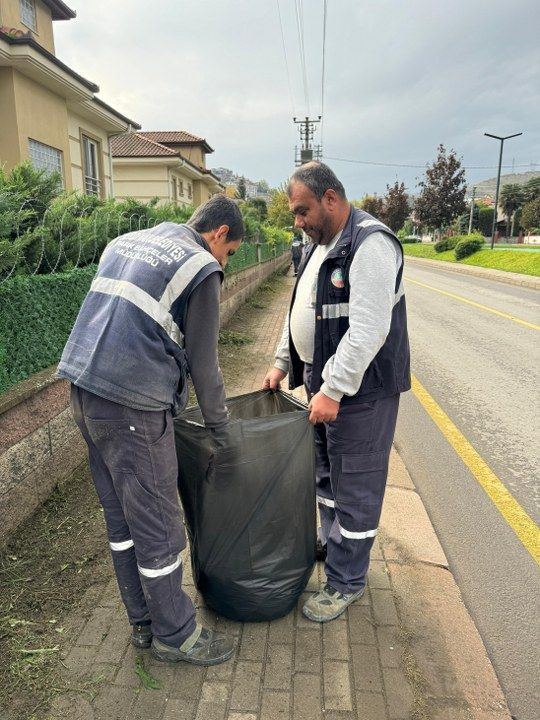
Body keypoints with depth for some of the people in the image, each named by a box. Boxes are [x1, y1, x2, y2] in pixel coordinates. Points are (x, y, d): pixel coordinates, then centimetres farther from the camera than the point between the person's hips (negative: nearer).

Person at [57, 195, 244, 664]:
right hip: (131, 404, -9)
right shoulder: (201, 267, -5)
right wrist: (220, 429, 9)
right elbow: (204, 363, -4)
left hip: (84, 388, 9)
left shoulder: (126, 243, 19)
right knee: (158, 527, 7)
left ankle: (144, 621, 35)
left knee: (121, 518, 19)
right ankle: (175, 635, 26)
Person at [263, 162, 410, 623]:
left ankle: (346, 581, 20)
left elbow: (368, 329, -26)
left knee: (355, 484, 3)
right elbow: (301, 311, 19)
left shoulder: (370, 245, -18)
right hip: (324, 381, 9)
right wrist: (282, 362, 13)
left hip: (362, 388, -9)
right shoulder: (319, 246, 13)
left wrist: (334, 389, -26)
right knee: (326, 470, 22)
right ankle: (331, 539, 44)